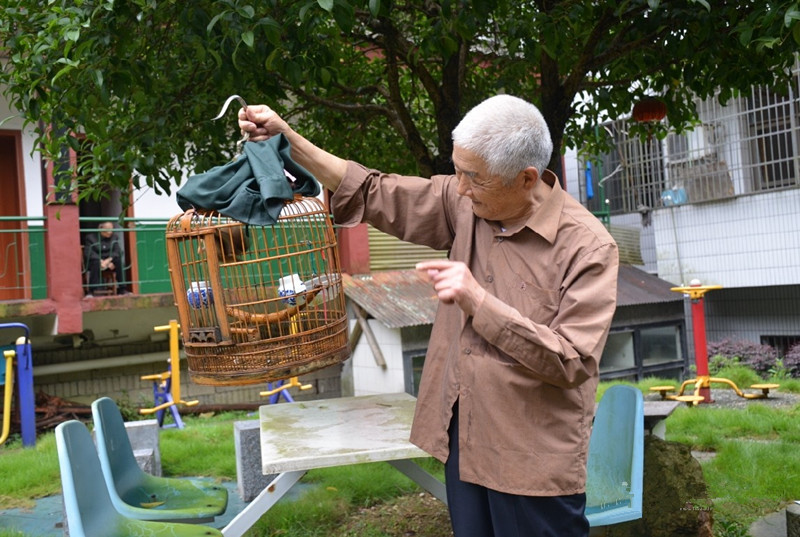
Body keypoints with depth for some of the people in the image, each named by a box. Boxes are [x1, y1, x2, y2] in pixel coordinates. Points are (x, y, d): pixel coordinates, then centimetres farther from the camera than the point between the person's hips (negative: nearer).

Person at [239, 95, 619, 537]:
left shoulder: (588, 247, -18)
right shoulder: (465, 203, -2)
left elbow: (571, 363, -21)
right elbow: (375, 195, 5)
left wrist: (477, 302, -27)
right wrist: (288, 140, -1)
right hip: (464, 441, 6)